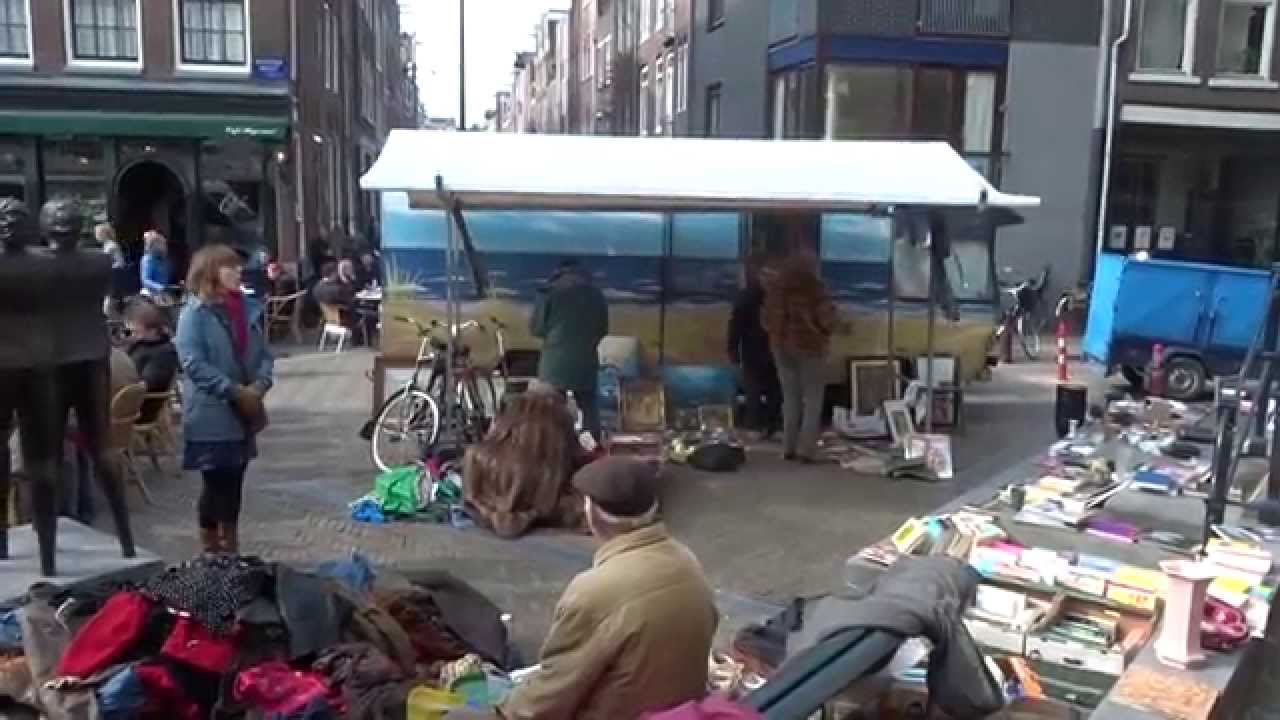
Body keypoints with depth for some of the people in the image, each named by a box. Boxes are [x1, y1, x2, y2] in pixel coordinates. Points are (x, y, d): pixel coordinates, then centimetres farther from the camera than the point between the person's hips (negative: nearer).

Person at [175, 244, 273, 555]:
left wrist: (260, 384, -8)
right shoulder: (194, 314, -10)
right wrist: (235, 391, -20)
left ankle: (231, 544, 26)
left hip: (243, 411, 6)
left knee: (234, 479, 13)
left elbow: (263, 353, 10)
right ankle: (210, 547, 13)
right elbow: (193, 364, -18)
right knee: (217, 481, 0)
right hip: (211, 415, -6)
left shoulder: (247, 309, 8)